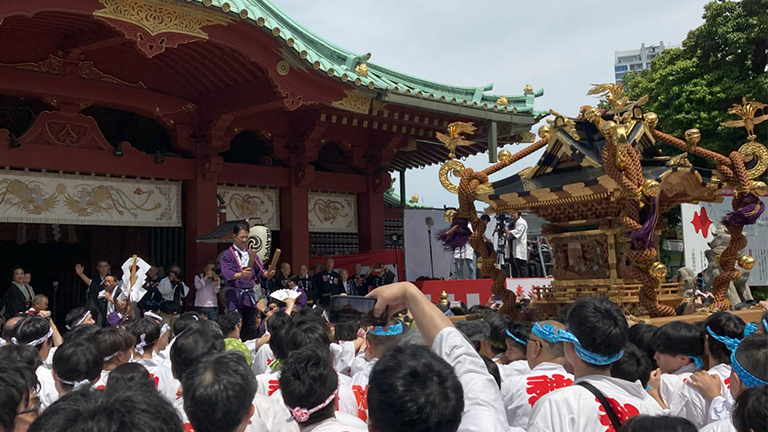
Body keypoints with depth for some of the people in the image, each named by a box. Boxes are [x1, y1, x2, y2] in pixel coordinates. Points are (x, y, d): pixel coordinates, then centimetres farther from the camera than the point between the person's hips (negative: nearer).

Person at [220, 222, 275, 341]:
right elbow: (226, 273, -15)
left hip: (250, 295, 5)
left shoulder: (251, 254, 17)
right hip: (235, 296, -5)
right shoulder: (228, 255, 0)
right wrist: (240, 274, -35)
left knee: (251, 327, 4)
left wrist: (267, 274, -13)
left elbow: (260, 271, 10)